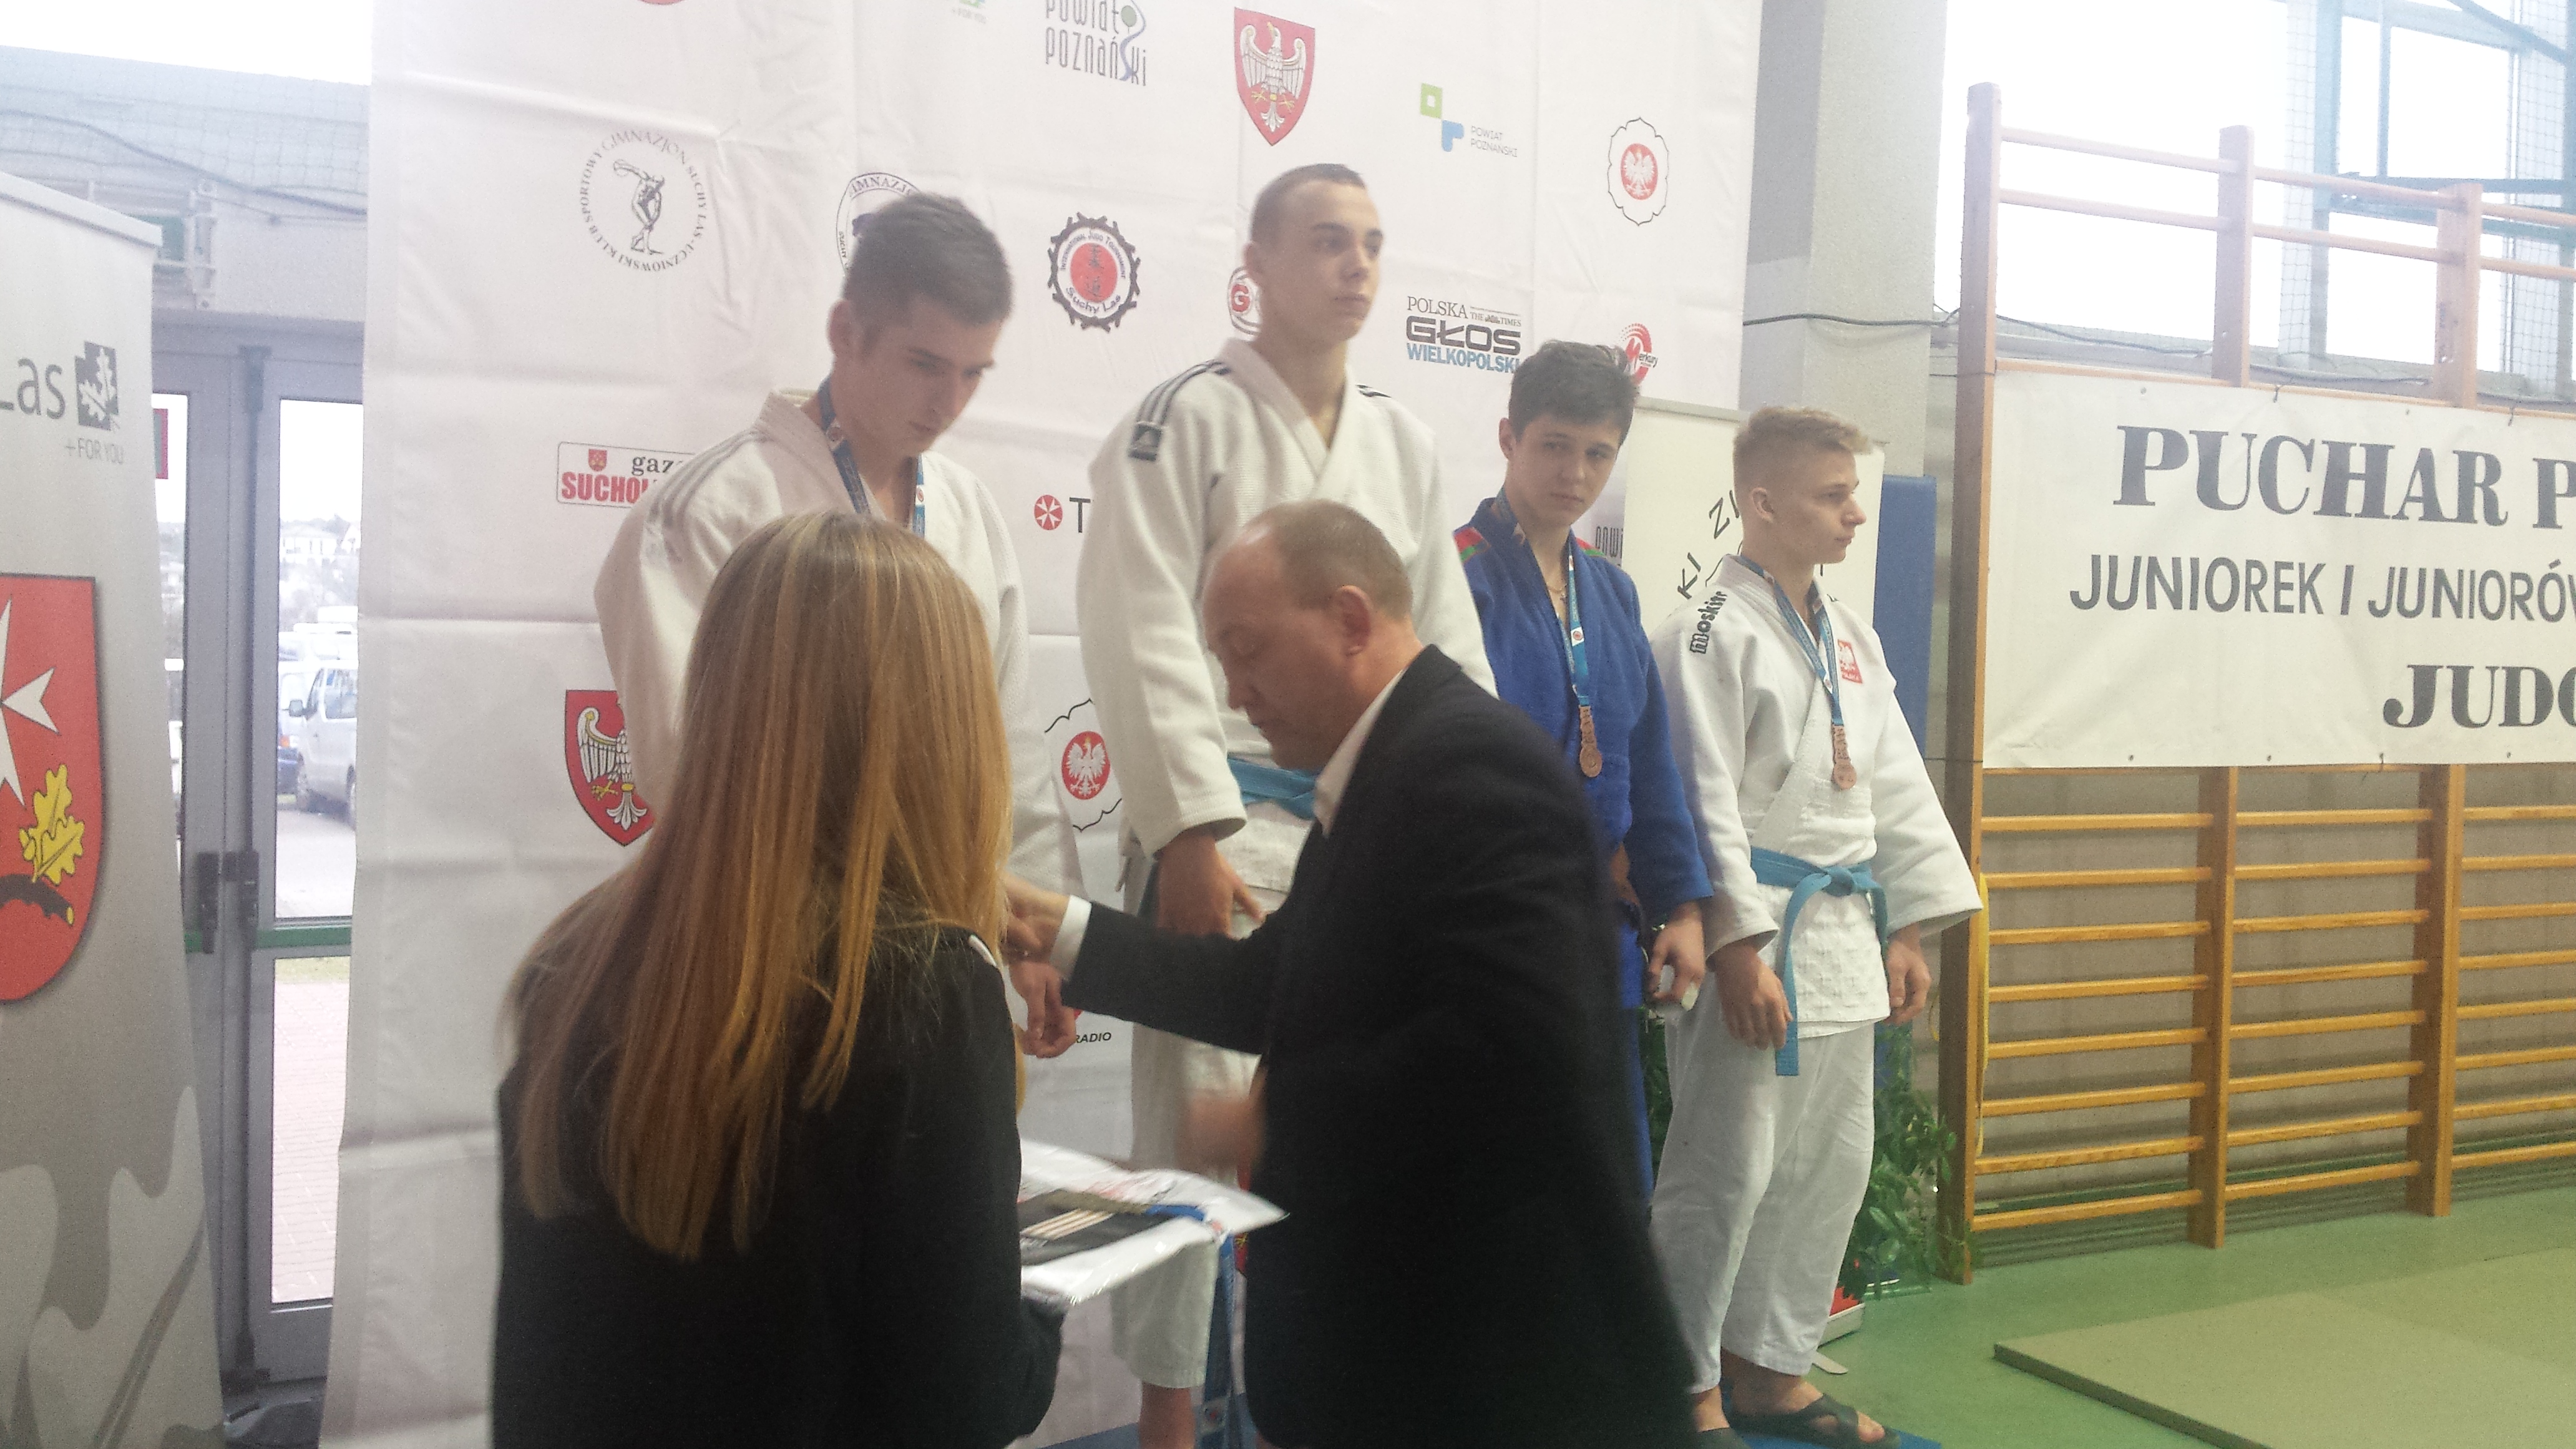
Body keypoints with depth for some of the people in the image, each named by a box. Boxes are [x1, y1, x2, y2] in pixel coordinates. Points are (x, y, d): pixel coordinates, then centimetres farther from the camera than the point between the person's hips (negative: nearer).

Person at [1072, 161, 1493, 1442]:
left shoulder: (1401, 441, 11)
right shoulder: (1186, 420, -6)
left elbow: (1446, 644, 12)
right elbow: (1148, 643, -13)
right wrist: (1190, 832, -20)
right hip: (1228, 822, -5)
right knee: (1197, 1123, 1)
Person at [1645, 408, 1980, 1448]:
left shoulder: (1849, 637, 14)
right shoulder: (1712, 636, -12)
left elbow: (1897, 787, 17)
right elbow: (1706, 803, -16)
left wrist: (1907, 929, 14)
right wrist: (1742, 948, -20)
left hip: (1841, 933, 9)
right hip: (1758, 936, -9)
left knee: (1830, 1165, 14)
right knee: (1726, 1168, -5)